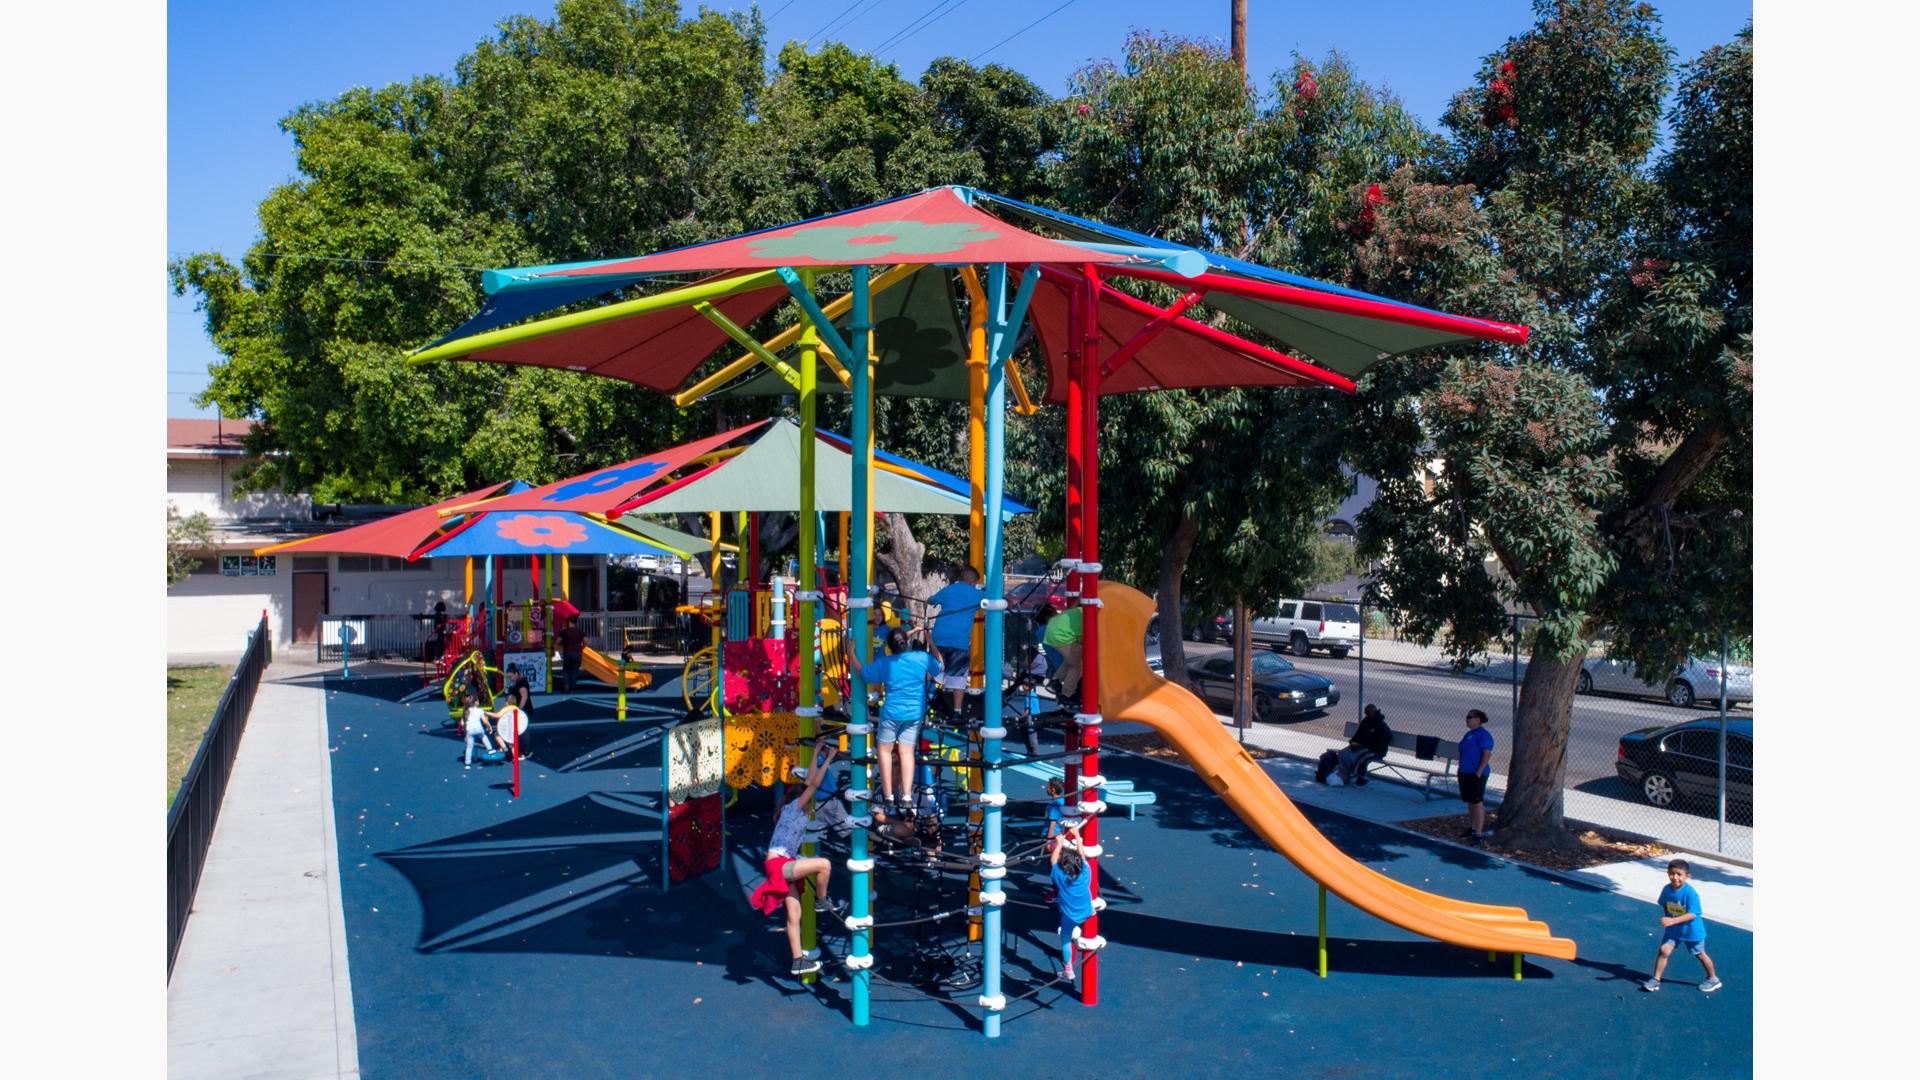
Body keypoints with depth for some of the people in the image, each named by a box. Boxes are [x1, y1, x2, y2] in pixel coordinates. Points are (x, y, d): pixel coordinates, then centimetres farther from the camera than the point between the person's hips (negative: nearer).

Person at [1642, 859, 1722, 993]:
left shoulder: (1691, 893, -29)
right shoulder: (1667, 889, -12)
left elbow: (1692, 914, -31)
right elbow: (1664, 906, 6)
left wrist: (1673, 920, -40)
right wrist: (1667, 918, -7)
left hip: (1692, 930, -4)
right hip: (1673, 929, 4)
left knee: (1700, 954, 17)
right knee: (1664, 950, -7)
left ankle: (1713, 979, 41)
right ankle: (1656, 980, 2)